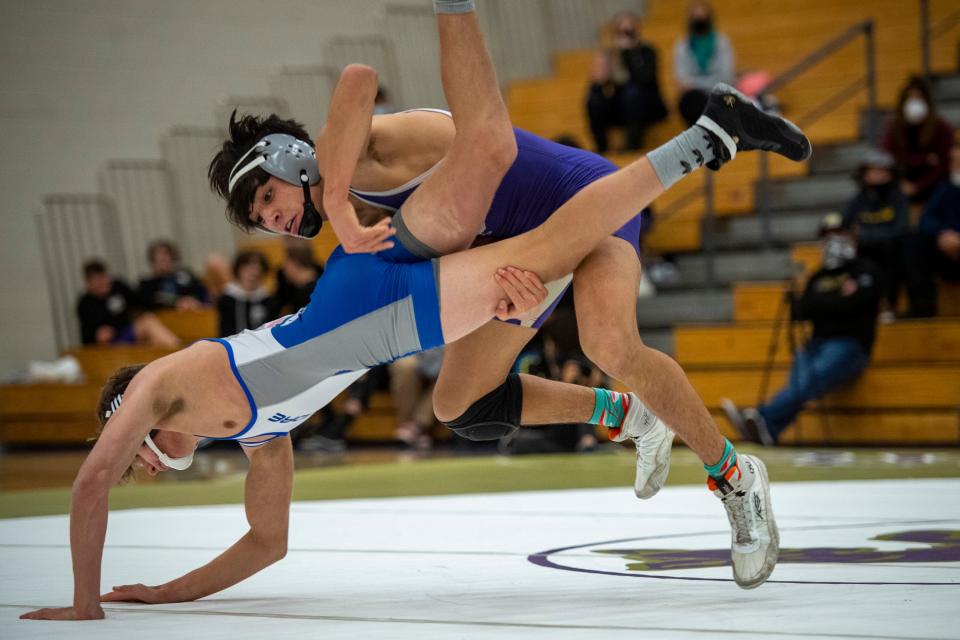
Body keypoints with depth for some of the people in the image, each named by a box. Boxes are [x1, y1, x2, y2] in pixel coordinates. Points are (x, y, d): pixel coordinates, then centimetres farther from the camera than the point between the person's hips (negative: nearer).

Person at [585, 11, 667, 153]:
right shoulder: (608, 55, -2)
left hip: (647, 108, -2)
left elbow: (646, 78, -28)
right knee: (594, 98, -24)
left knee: (633, 91, -32)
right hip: (619, 112, 2)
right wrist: (599, 81, -29)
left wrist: (629, 52, -27)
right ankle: (601, 146, -15)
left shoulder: (646, 51, -10)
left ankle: (634, 143, -28)